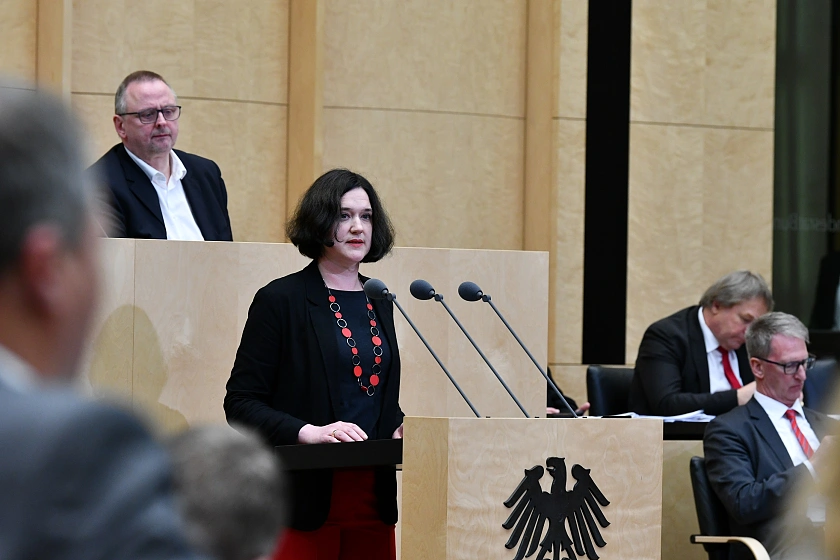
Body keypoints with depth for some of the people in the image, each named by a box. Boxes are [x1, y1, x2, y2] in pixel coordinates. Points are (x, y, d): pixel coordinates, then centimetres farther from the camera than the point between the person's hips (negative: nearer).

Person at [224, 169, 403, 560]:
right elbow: (240, 403, -7)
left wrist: (399, 428, 3)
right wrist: (309, 432, -21)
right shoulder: (281, 300, -3)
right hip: (308, 499, -5)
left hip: (373, 499, 5)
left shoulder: (379, 303, 15)